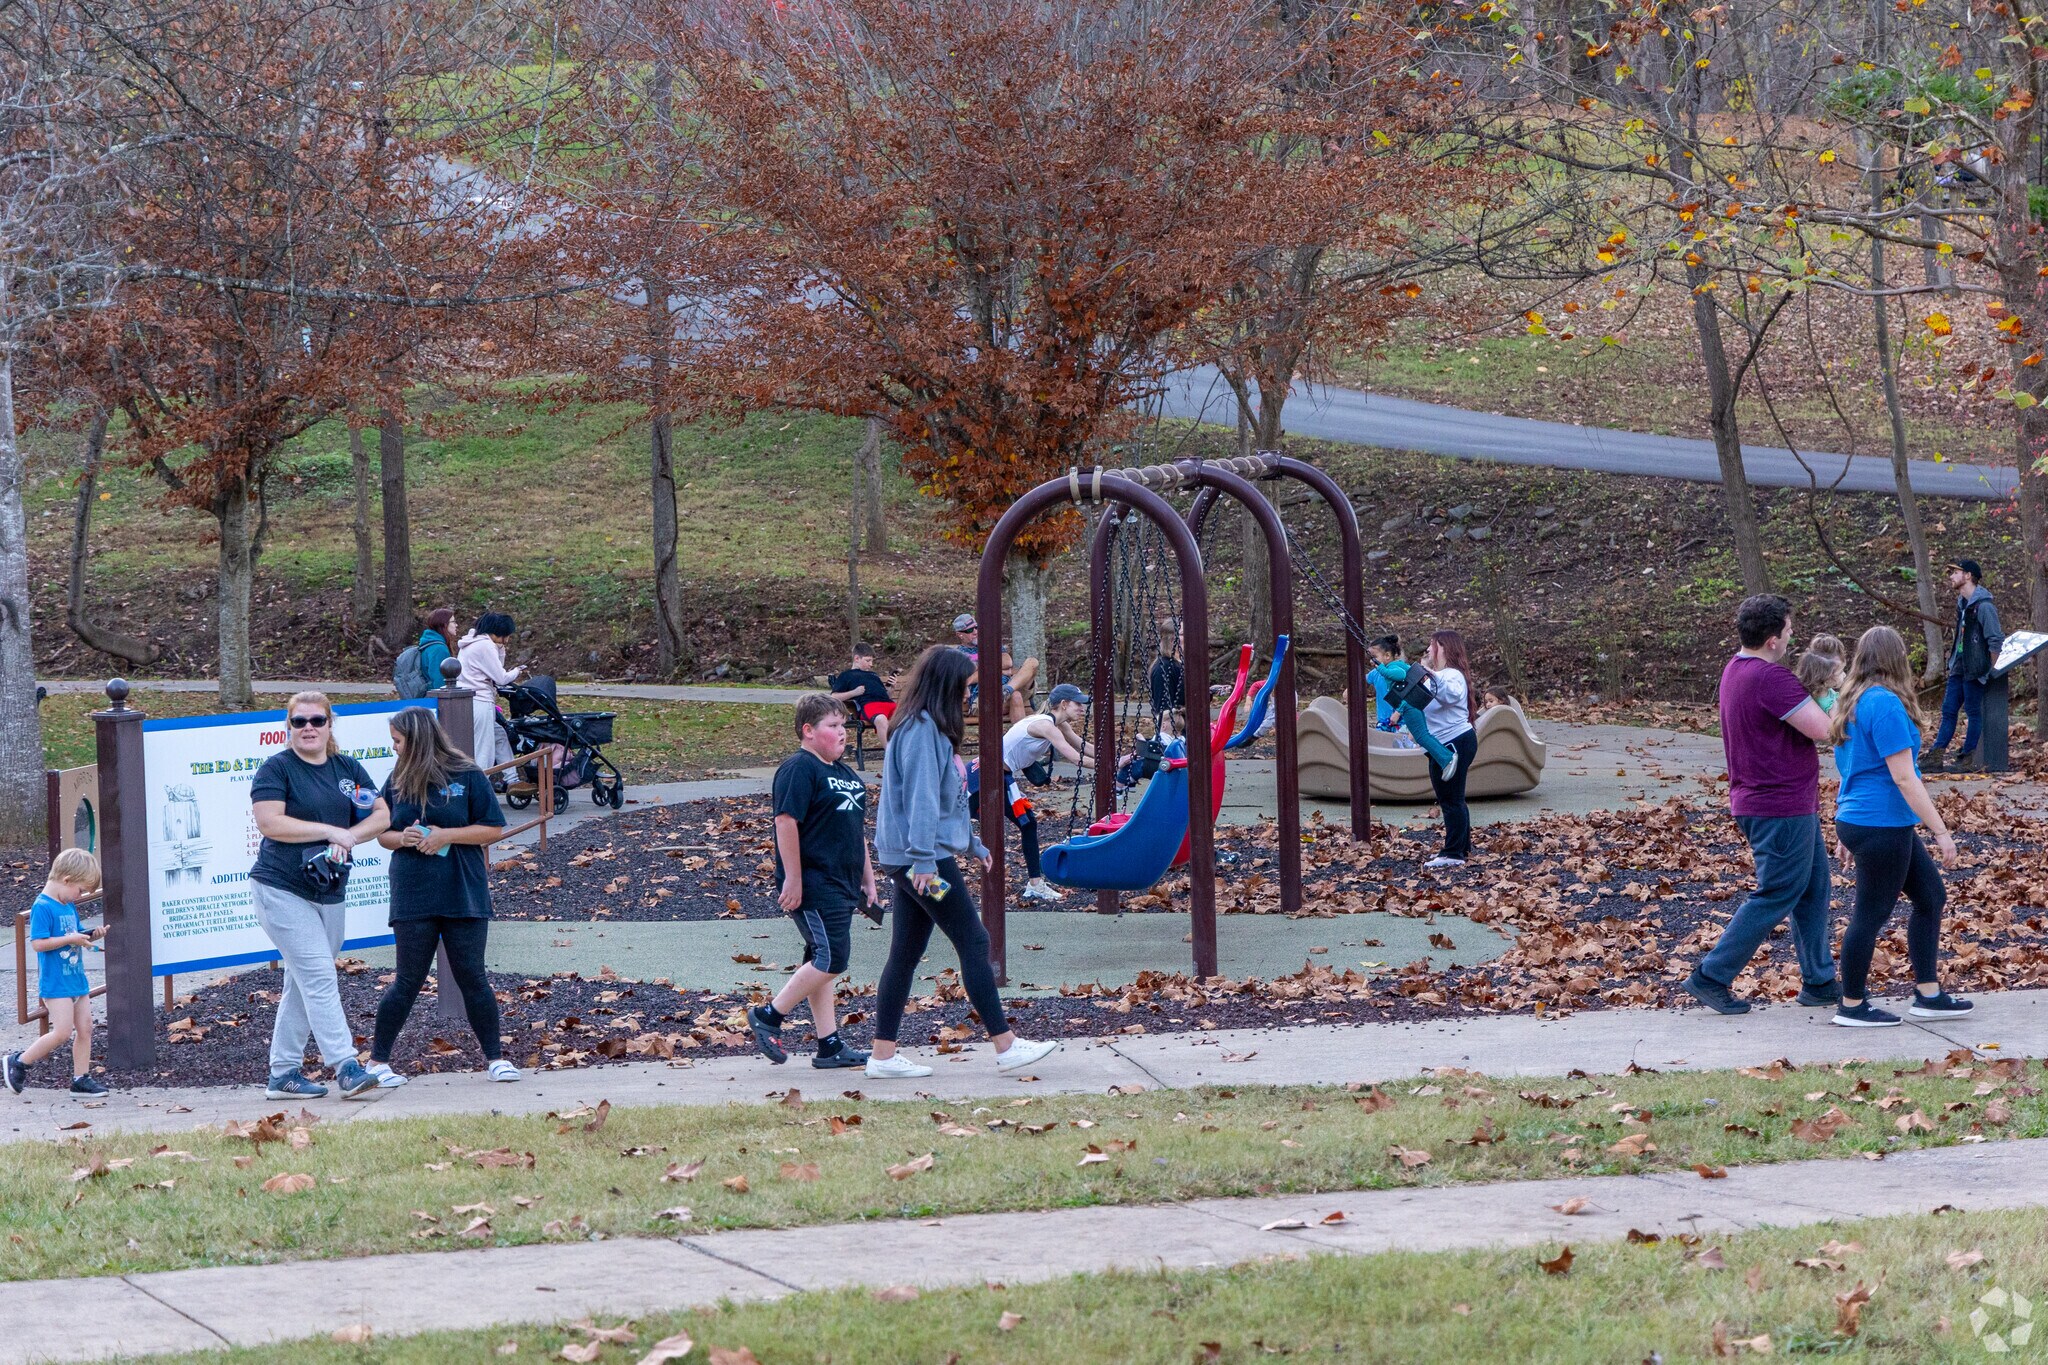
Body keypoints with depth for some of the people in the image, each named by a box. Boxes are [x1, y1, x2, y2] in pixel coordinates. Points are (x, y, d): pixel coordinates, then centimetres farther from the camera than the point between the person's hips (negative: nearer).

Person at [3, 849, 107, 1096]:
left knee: (85, 1029, 8)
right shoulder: (42, 907, -17)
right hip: (55, 983, -9)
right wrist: (71, 940, -23)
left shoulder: (69, 907, 12)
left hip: (77, 980, 9)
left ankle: (81, 1078, 15)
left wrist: (91, 936, 3)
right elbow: (38, 943, -22)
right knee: (62, 1033, -11)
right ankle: (18, 1062, 4)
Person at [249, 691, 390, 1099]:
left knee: (301, 985, 10)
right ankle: (346, 1068, -20)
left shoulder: (348, 768, 12)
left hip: (330, 893, 6)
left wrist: (349, 837, -12)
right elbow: (270, 822, -18)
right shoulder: (276, 769, -6)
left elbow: (382, 815, 8)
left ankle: (283, 1073, 17)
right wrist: (331, 831, -17)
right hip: (282, 892, -6)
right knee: (319, 977, -14)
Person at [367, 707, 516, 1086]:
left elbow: (493, 829, -2)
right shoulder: (397, 781, 9)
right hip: (412, 895, 2)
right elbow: (381, 834, 15)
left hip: (463, 894, -2)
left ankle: (495, 1058, 11)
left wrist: (446, 835, -13)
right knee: (408, 981, 2)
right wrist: (402, 838, -8)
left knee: (472, 977, 1)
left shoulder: (467, 776, -1)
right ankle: (378, 1059, 12)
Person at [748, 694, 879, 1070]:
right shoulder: (798, 769, -11)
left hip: (841, 886, 9)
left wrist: (868, 880, 23)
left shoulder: (845, 774, 19)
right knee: (831, 959, -14)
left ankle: (830, 1046, 11)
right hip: (812, 885, -9)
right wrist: (792, 880, -21)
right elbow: (786, 822, -18)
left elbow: (857, 831, 26)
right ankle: (768, 1016, -4)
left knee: (821, 962, 10)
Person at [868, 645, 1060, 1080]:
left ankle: (883, 1055, 10)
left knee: (906, 954, 9)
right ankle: (1006, 1046, 0)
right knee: (974, 943, -5)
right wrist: (924, 859, -24)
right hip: (923, 858, -10)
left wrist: (973, 843, 29)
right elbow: (920, 798, -21)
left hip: (914, 861, 10)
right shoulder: (921, 730, -15)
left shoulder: (932, 729, 16)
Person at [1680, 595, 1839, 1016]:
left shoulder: (1737, 669, 9)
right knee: (1776, 896, -2)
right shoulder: (1770, 678, -24)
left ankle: (1819, 981, 21)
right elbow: (1821, 728, -26)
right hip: (1781, 807, -10)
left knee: (1813, 889, 16)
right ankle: (1711, 978, 2)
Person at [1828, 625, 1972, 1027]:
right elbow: (1903, 777, -21)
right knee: (1872, 914, 1)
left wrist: (1844, 828, 27)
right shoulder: (1886, 705, -19)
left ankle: (1928, 995, 19)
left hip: (1857, 822, 10)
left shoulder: (1852, 703, 10)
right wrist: (1940, 831, -17)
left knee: (1931, 895, 15)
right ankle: (1852, 1007, 12)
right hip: (1881, 826, -10)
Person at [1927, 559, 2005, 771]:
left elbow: (1996, 641, -16)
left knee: (1973, 712, 0)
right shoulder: (1962, 604, 12)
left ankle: (1969, 758, 7)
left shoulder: (1983, 607, -16)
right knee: (1948, 710, 7)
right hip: (1959, 667, 9)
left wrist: (1991, 671, -13)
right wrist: (1953, 660, 17)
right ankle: (1937, 755, 8)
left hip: (1975, 671, -9)